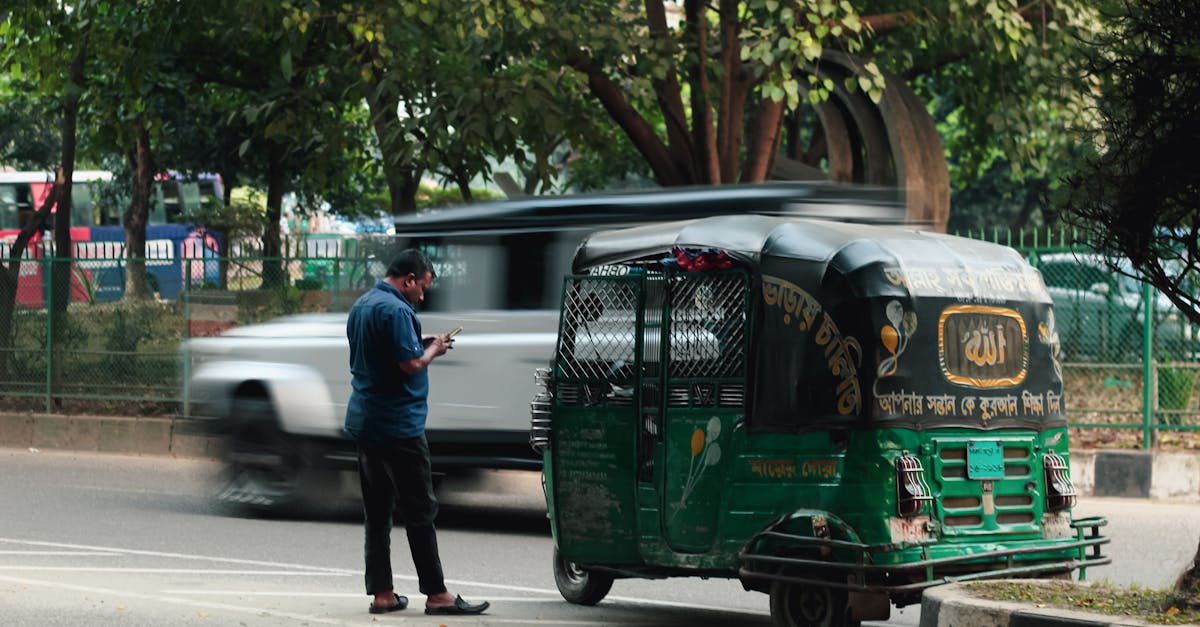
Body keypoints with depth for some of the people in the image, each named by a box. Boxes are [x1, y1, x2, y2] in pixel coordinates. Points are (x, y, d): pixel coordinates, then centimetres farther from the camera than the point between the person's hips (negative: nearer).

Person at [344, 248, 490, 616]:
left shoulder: (361, 306, 14)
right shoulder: (396, 310, -16)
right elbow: (410, 365, -22)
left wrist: (420, 345, 14)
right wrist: (432, 351, -3)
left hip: (363, 422, 9)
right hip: (398, 426, -9)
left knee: (376, 513, 10)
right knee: (420, 512, -4)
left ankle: (381, 594, 12)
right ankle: (436, 594, -1)